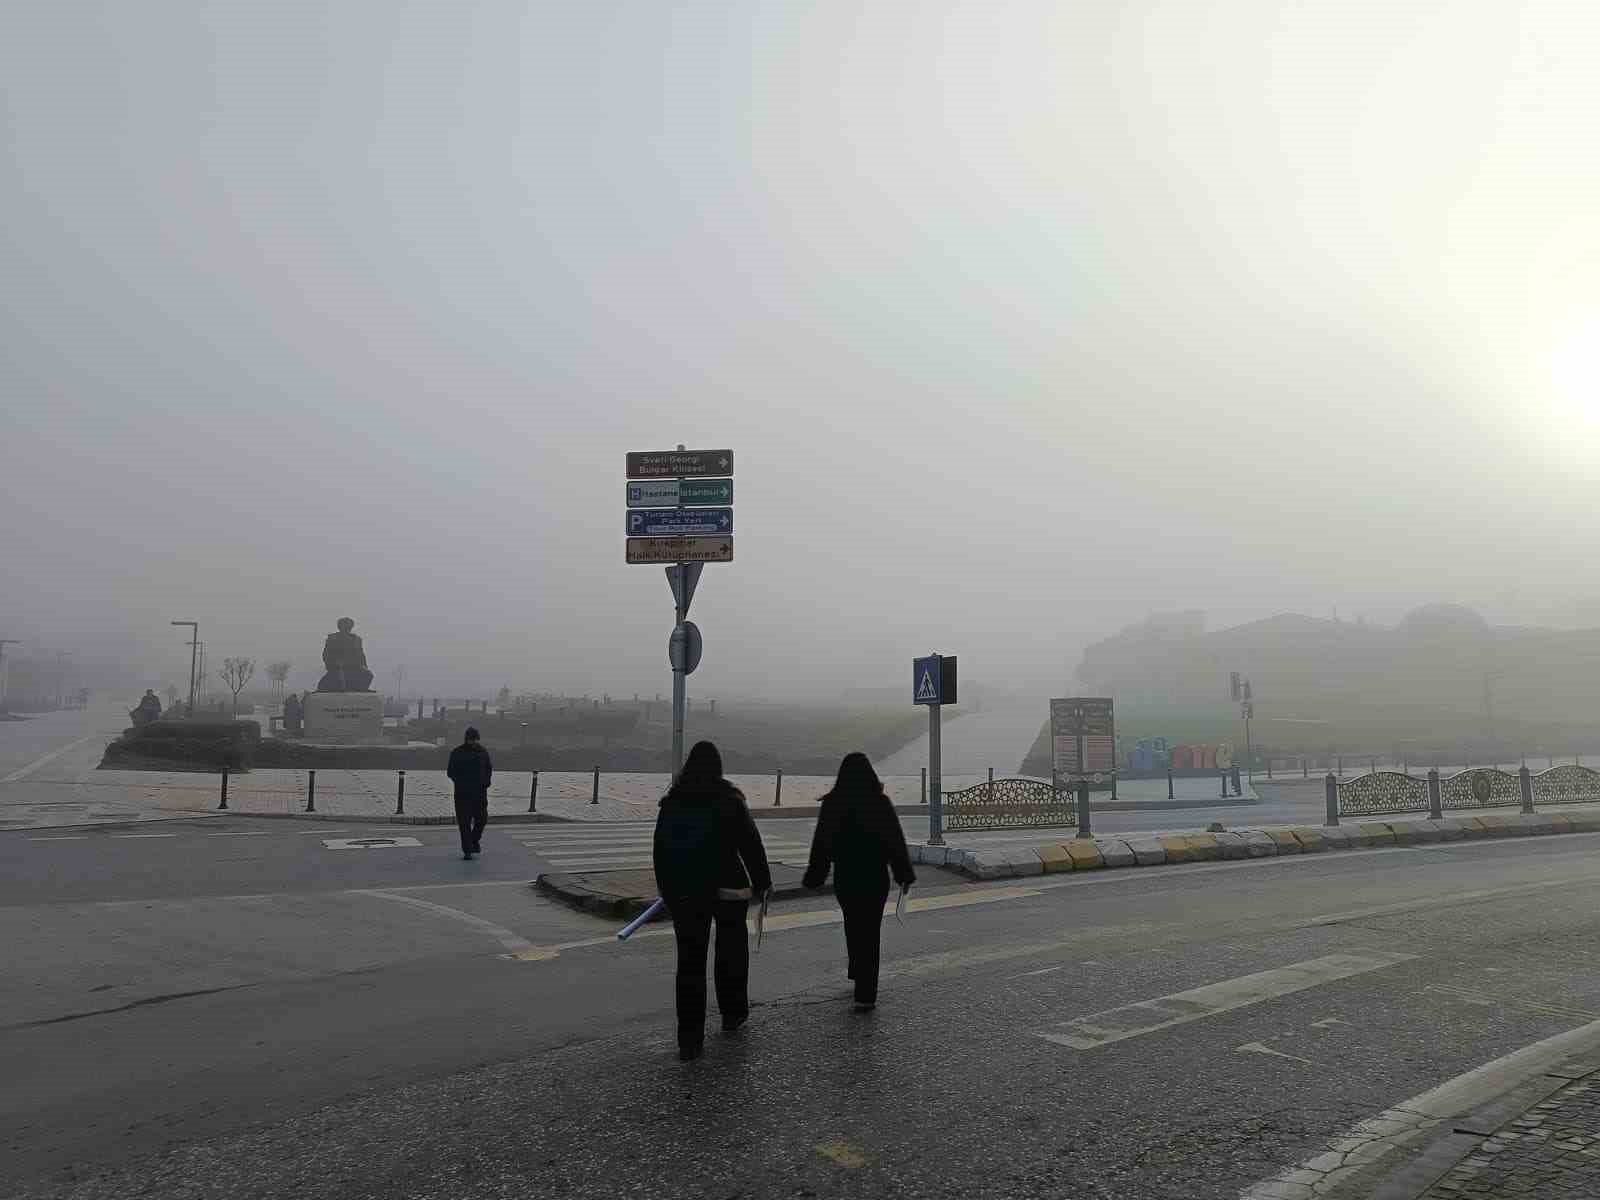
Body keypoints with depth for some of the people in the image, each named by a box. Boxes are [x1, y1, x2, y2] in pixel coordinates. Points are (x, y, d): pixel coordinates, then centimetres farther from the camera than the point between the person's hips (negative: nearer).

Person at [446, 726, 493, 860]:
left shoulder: (482, 752, 7)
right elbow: (450, 771, 0)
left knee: (482, 818, 3)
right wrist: (460, 782, -13)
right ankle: (467, 850, 2)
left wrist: (486, 782, 0)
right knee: (464, 822, -3)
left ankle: (475, 840, 30)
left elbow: (489, 768, 16)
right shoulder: (457, 753, -1)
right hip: (463, 793, -3)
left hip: (480, 792, 3)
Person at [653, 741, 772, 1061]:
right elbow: (751, 843, -5)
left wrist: (667, 889, 16)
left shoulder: (671, 802, 2)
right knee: (731, 951, 19)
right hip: (729, 888, -2)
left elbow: (661, 850, 7)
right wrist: (762, 881, 5)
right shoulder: (730, 800, -7)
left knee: (690, 962, 3)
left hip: (684, 892, 2)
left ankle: (689, 1040, -2)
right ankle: (733, 1013, 33)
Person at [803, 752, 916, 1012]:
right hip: (876, 877, -1)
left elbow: (822, 844, -2)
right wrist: (904, 874, 5)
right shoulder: (880, 802, -9)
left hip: (845, 877, 1)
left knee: (853, 926, 22)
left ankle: (859, 976, 39)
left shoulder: (832, 804, -7)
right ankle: (865, 995, -1)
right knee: (870, 932, 4)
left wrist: (814, 878, 7)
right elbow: (896, 841, -5)